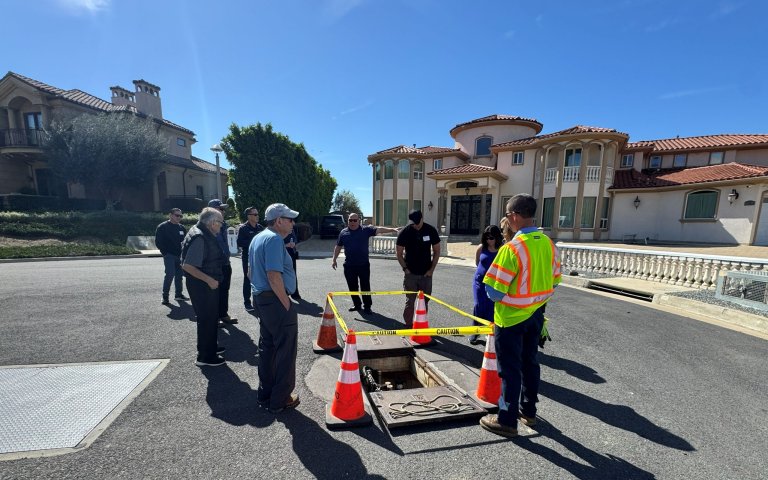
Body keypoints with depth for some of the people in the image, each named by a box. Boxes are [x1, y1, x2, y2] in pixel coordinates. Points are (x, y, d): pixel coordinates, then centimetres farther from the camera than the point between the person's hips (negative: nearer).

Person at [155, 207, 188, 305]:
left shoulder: (181, 228, 11)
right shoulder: (162, 227, -5)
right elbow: (158, 242, -6)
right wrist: (165, 252, -9)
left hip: (179, 255, 6)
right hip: (169, 255, -6)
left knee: (179, 274, 11)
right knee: (170, 274, -13)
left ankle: (179, 294, 22)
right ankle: (165, 296, -2)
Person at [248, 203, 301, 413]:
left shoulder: (258, 238, 13)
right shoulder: (274, 239, -18)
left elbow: (251, 271, 19)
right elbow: (273, 276, -26)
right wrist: (287, 304, -18)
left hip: (261, 298, 10)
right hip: (276, 300, -10)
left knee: (267, 347, 19)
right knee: (285, 350, 4)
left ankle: (265, 393, 33)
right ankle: (280, 400, 16)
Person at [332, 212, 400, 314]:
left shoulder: (366, 230, 0)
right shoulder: (343, 232, 7)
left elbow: (379, 230, -11)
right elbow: (338, 247, 14)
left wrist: (392, 230, -22)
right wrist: (334, 259, 10)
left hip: (363, 265, -2)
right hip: (349, 265, 3)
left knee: (365, 286, 2)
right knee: (352, 287, 11)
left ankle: (367, 306, 13)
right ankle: (357, 305, 27)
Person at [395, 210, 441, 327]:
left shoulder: (431, 230, -5)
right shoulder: (404, 232, -9)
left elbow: (436, 251, 2)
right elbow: (399, 253, -1)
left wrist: (432, 269, -3)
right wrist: (405, 268, -7)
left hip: (426, 273, 2)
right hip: (410, 273, -1)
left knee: (424, 301, 10)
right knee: (410, 301, 4)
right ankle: (408, 325, 17)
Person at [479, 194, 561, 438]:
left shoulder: (511, 248, -25)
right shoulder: (547, 243, -2)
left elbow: (494, 291, -23)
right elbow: (554, 281, 8)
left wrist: (498, 297, -1)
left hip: (511, 317, -7)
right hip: (536, 315, 7)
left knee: (510, 368, 6)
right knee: (530, 362, 20)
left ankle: (507, 421, 21)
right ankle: (528, 411, 38)